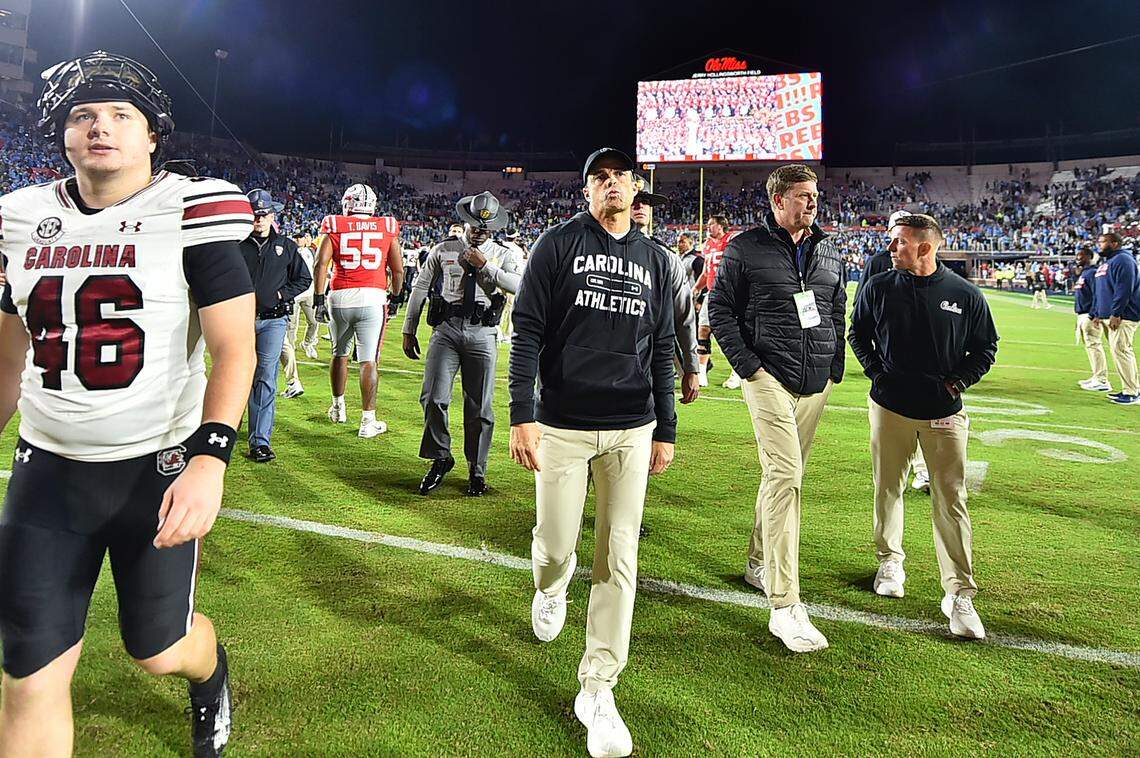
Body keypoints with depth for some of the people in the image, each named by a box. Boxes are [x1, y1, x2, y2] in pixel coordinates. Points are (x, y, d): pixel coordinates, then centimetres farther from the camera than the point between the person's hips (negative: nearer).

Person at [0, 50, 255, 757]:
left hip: (157, 466, -4)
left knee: (160, 650, 11)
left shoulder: (190, 210, -9)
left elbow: (235, 349, -15)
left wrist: (209, 459, -25)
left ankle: (212, 674, 48)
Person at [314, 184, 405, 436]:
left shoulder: (335, 226, 7)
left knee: (339, 354, 19)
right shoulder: (387, 228, 8)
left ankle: (338, 408, 35)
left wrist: (318, 298, 0)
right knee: (368, 360, -1)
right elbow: (398, 270, 8)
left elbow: (321, 264, -3)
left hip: (340, 297, 1)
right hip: (373, 298, -1)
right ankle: (368, 421, 0)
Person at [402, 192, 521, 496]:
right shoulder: (443, 250, 11)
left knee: (480, 407, 3)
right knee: (434, 398, -9)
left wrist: (485, 265, -11)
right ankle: (440, 459, 14)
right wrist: (409, 331, 13)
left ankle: (476, 470, 18)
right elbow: (420, 288, 15)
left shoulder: (503, 255, 8)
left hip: (482, 334, 0)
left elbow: (520, 285, -11)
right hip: (446, 329, 1)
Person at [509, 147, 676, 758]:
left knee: (618, 560, 2)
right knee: (556, 546, 6)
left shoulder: (654, 260, 11)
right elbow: (527, 333, -5)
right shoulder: (559, 244, 0)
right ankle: (552, 588, 45)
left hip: (631, 431, 3)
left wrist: (665, 430, 11)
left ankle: (596, 691, 15)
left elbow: (662, 351, 13)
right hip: (562, 426, -2)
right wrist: (523, 415, -13)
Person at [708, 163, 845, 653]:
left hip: (816, 383, 7)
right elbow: (719, 308, -1)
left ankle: (759, 564, 33)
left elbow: (838, 312, 22)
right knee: (784, 476, -16)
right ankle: (785, 607, -15)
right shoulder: (746, 249, -2)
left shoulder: (829, 253, 15)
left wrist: (835, 368, 13)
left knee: (788, 474, 14)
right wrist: (746, 365, -9)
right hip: (770, 377, -6)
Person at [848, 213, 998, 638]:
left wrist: (958, 382, -4)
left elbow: (986, 347, 8)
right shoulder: (879, 288, -1)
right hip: (890, 407, 1)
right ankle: (890, 560, 32)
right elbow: (858, 334, 13)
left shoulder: (965, 295, -4)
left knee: (951, 501, -2)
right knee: (888, 489, 11)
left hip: (944, 412, -1)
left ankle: (959, 594, 5)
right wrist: (876, 372, 1)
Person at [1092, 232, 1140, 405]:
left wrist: (1116, 314, -24)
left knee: (1120, 350, -11)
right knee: (1122, 351, 13)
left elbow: (1124, 289, -21)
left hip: (1122, 316, -10)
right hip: (1109, 315, 10)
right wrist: (1096, 313, 20)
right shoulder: (1104, 263, 20)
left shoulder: (1122, 260, -12)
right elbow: (1099, 292, 25)